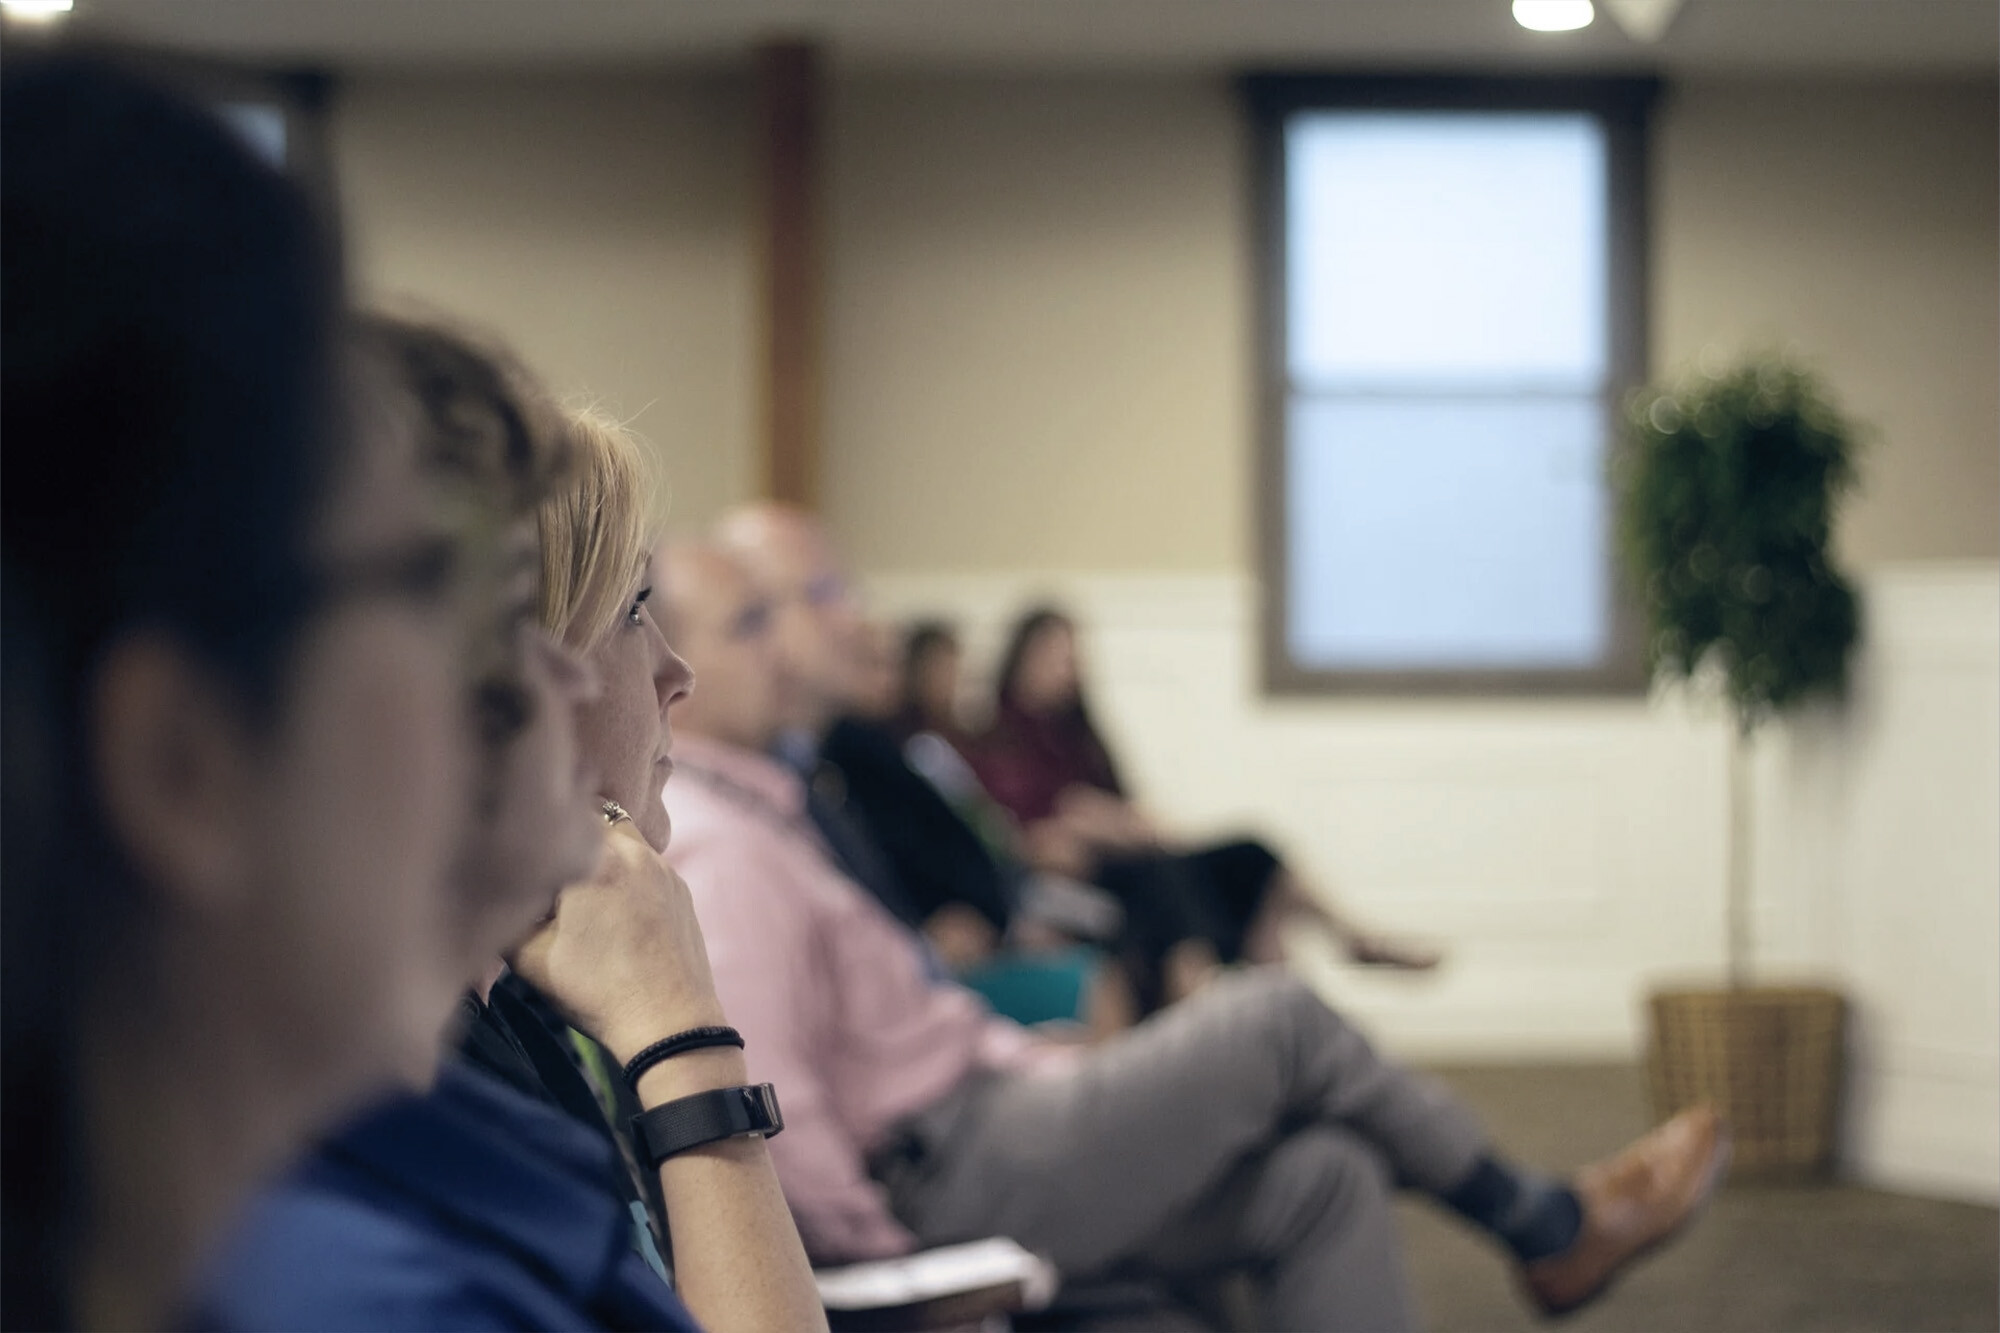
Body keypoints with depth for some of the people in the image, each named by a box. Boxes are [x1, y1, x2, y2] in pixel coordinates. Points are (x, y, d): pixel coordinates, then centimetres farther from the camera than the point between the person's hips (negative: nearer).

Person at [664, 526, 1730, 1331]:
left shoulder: (754, 813, 18)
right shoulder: (713, 848, -19)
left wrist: (1036, 1058, 15)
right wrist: (874, 1235, -18)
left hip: (969, 1115, 11)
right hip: (947, 1167, -11)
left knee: (1322, 1179, 1)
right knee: (1276, 1019, -7)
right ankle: (1550, 1229, 11)